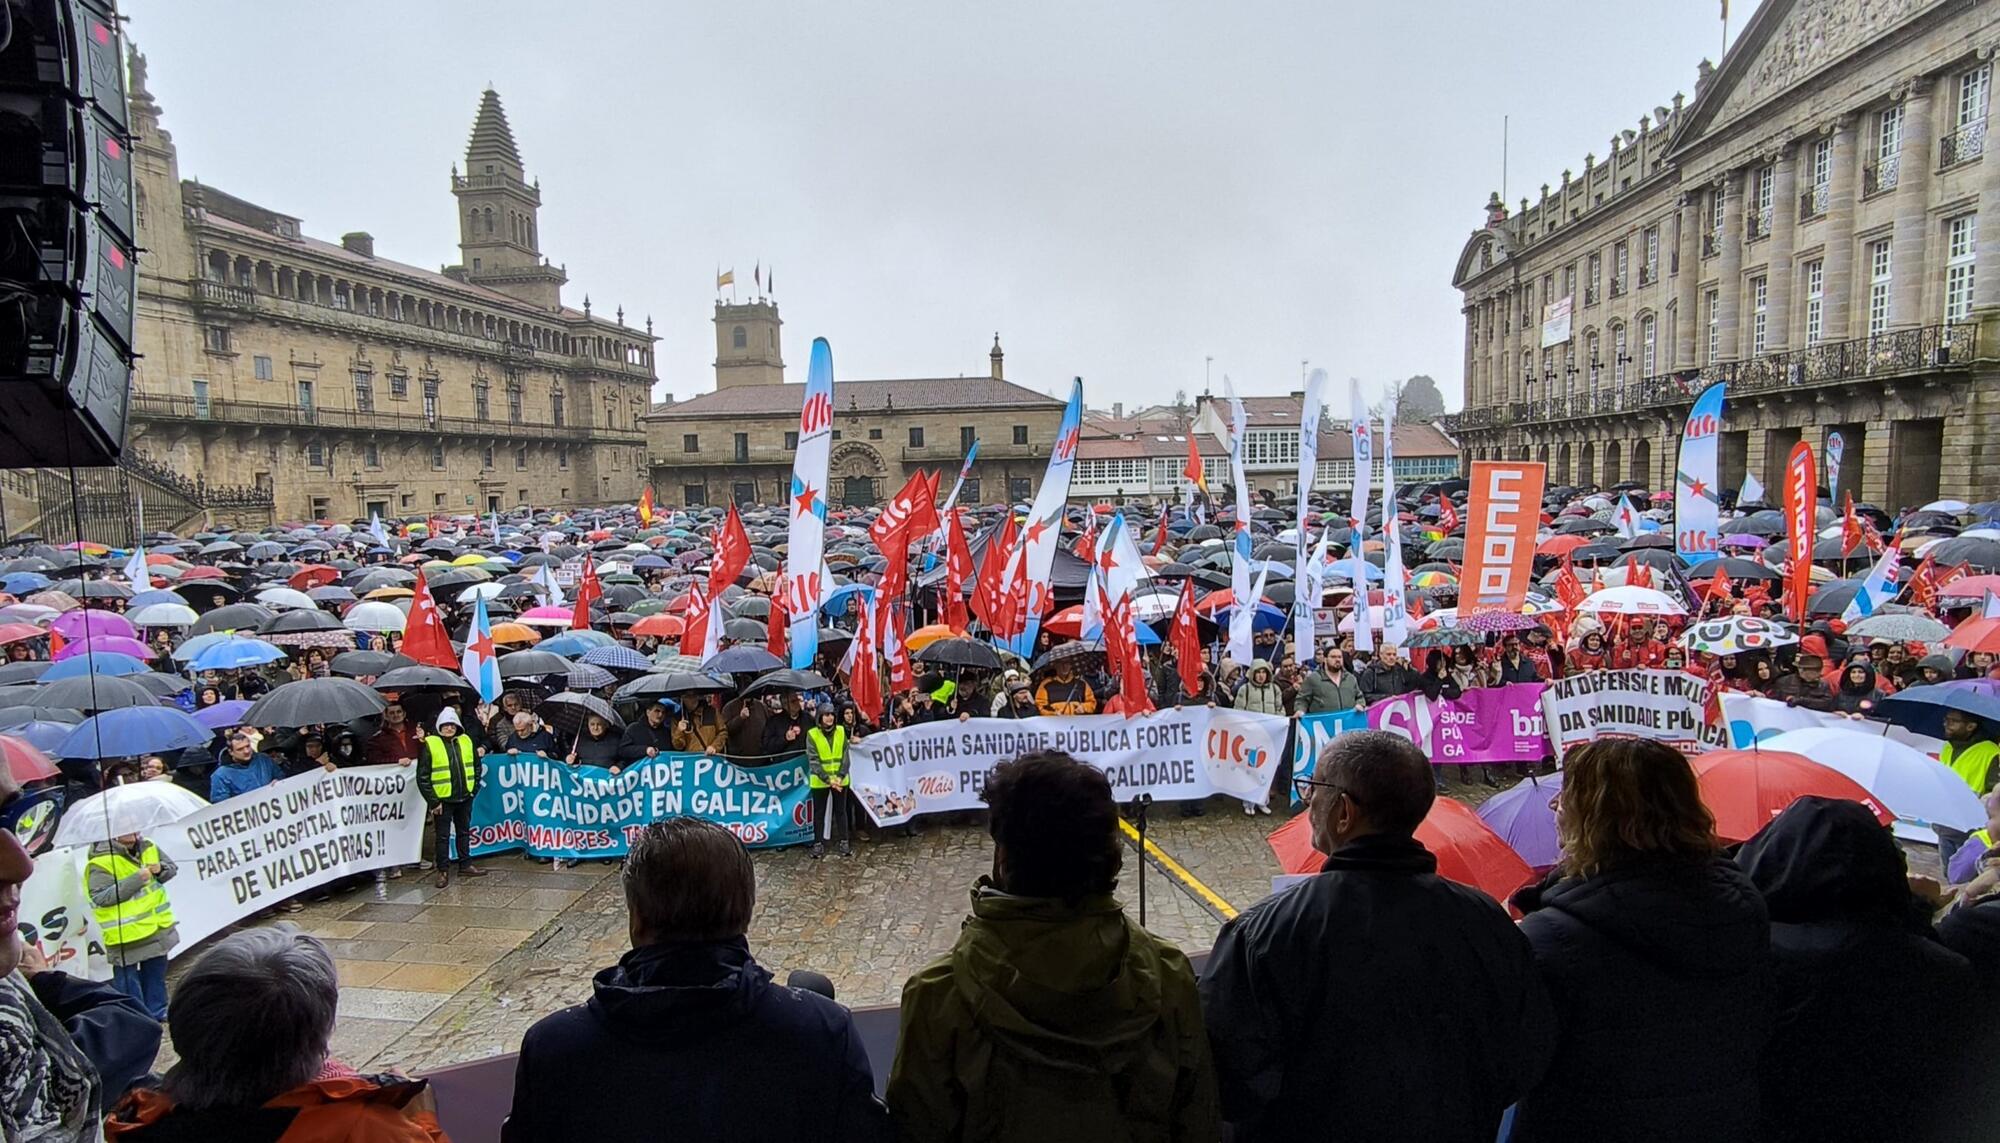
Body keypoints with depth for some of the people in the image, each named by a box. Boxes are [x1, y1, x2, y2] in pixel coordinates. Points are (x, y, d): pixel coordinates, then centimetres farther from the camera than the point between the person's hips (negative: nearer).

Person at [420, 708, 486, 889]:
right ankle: (443, 871, 13)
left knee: (464, 832, 15)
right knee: (443, 836, 4)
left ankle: (465, 865, 26)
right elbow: (423, 777, -9)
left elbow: (476, 765, 15)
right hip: (443, 799, -4)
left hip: (465, 797, 4)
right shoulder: (431, 745, -9)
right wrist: (433, 801, -12)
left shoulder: (466, 741, 5)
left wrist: (474, 790, 7)